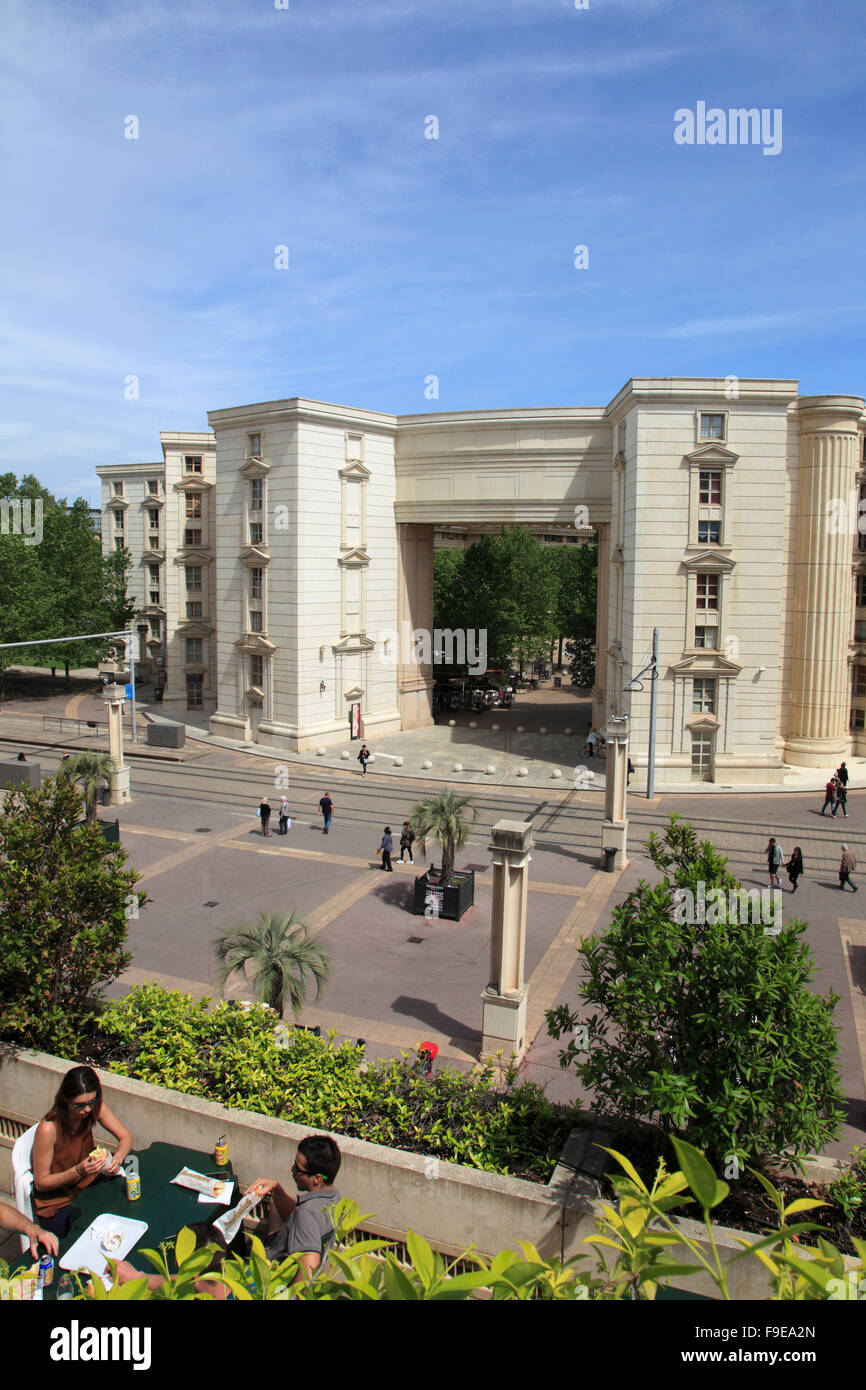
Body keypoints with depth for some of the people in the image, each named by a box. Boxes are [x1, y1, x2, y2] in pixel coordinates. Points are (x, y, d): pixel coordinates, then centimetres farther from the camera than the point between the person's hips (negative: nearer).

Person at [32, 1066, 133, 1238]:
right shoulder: (48, 1129, -27)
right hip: (57, 1201, -5)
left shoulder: (95, 1108, -13)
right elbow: (41, 1183, -17)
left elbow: (125, 1137, -1)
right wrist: (78, 1171, -31)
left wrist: (116, 1160, -22)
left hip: (88, 1185, 5)